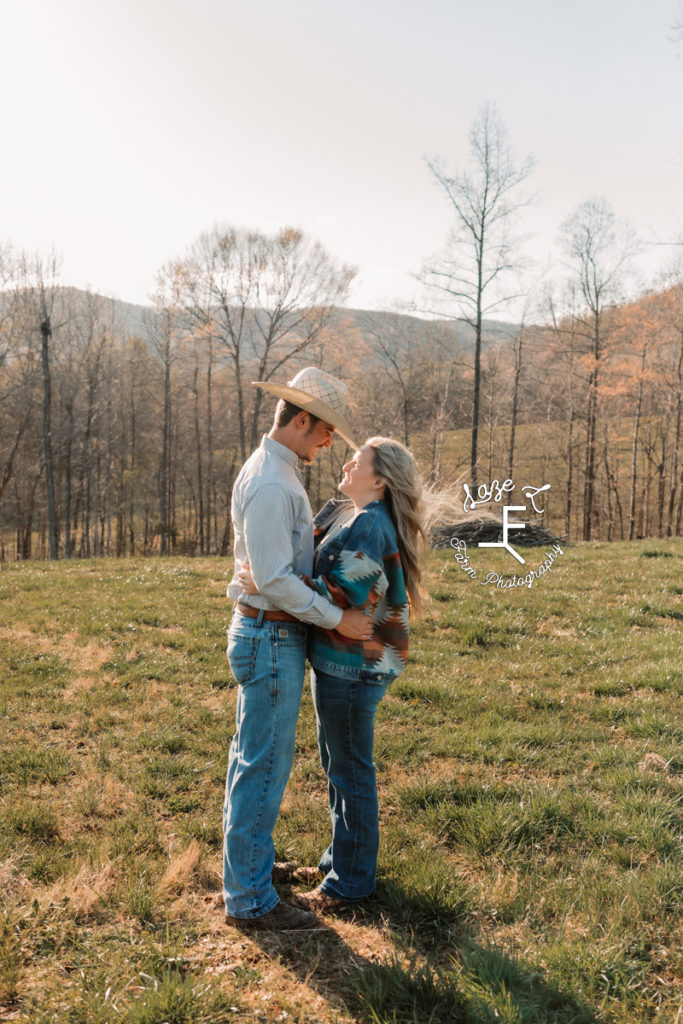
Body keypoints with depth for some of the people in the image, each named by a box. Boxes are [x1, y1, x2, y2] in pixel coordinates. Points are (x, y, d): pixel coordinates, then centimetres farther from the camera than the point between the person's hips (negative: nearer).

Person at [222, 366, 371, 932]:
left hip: (264, 633, 11)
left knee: (252, 756, 21)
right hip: (272, 637, -11)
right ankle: (249, 898, 10)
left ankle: (246, 856, 38)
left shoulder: (275, 471, 11)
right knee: (265, 764, -2)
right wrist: (337, 618, -19)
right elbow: (274, 579, -26)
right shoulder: (271, 485, -22)